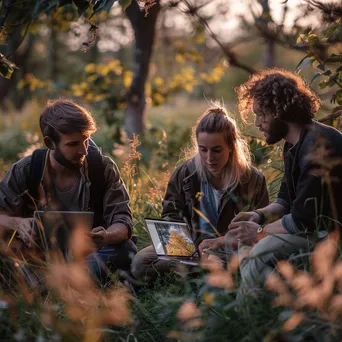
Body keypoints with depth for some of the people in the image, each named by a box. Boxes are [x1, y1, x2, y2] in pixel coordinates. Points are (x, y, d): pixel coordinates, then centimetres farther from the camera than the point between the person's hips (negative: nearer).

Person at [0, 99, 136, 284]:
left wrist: (107, 236, -33)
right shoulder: (25, 170, -5)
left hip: (90, 252, 0)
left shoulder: (104, 168, -5)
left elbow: (122, 220, -8)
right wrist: (16, 223, -29)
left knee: (126, 249, -31)